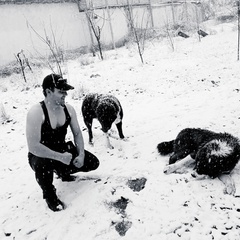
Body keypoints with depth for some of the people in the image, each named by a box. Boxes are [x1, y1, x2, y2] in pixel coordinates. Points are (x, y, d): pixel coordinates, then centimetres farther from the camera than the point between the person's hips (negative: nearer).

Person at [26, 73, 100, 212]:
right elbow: (33, 147, -34)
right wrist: (60, 157, -32)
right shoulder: (36, 112, -29)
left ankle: (62, 172, 26)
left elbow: (77, 133, 2)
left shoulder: (68, 109, -8)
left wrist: (81, 154, -13)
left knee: (93, 163, -2)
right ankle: (49, 194, -6)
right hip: (41, 155, -6)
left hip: (62, 150, 6)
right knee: (42, 165, -42)